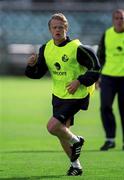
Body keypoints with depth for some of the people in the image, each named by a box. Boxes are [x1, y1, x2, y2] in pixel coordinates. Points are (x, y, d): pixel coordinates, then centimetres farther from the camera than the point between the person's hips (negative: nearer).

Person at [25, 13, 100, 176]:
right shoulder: (46, 49, 1)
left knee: (52, 126, -20)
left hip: (76, 96, -7)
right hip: (58, 95, 7)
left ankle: (76, 141, 9)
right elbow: (38, 73, 8)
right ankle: (75, 165, 31)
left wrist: (79, 81, -21)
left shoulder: (76, 48, -18)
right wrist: (32, 65, -13)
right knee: (62, 133, 13)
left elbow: (95, 68, -12)